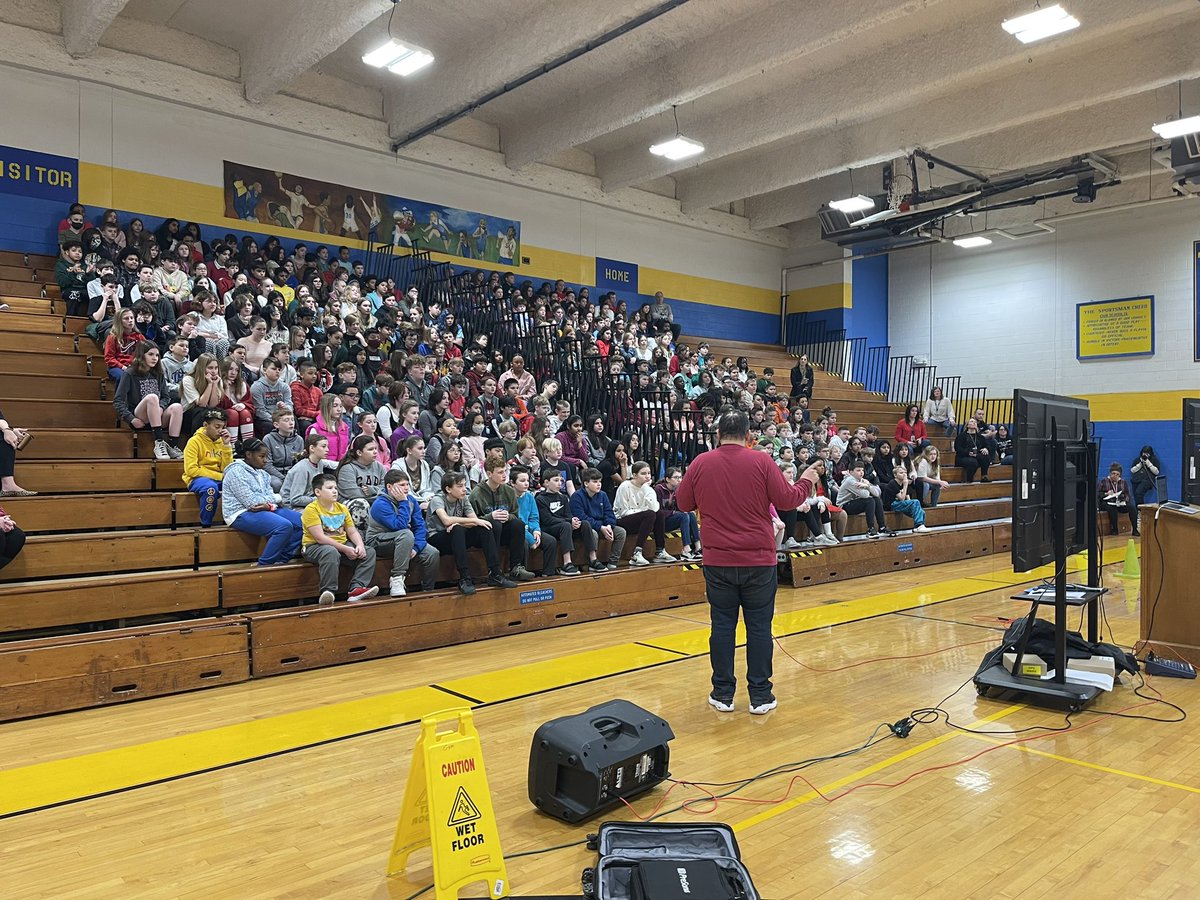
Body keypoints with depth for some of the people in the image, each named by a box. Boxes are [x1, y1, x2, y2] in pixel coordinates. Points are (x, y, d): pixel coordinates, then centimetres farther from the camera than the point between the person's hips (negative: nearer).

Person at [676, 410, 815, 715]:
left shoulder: (701, 463, -3)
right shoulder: (761, 462, -9)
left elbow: (683, 504, 6)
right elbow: (786, 500, -5)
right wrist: (806, 483, 13)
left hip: (718, 561, 1)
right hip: (759, 561, -1)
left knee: (722, 625, 9)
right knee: (759, 626, 7)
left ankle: (723, 694, 16)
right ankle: (760, 696, 14)